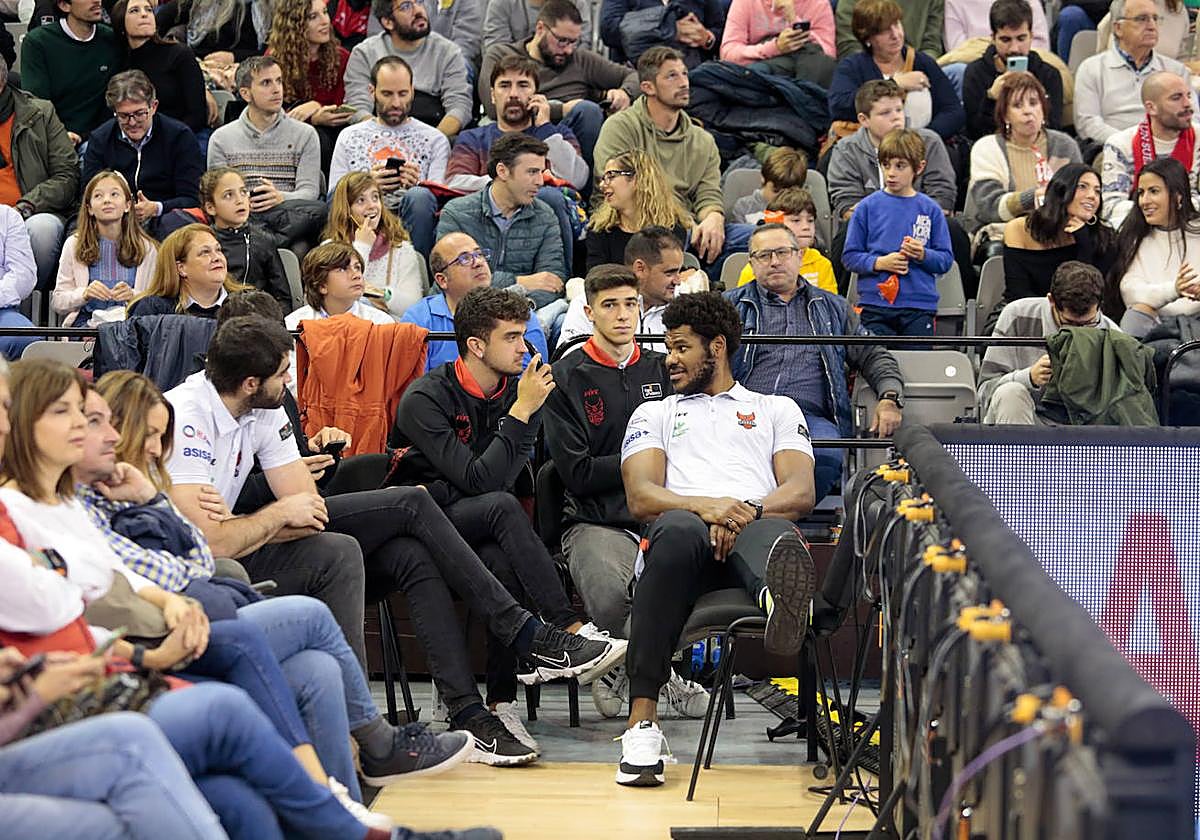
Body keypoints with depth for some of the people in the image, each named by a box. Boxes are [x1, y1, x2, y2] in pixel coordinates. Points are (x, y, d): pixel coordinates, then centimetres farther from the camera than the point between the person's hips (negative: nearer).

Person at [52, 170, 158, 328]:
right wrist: (84, 294, -16)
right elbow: (57, 302, 5)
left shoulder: (147, 248, 6)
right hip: (87, 323, -1)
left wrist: (133, 296, -17)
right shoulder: (74, 244, 5)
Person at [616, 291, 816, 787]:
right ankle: (642, 722, -46)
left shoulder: (778, 410, 30)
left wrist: (748, 511, -12)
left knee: (774, 533, -39)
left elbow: (801, 492, 12)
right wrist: (706, 506, -10)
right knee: (678, 530, -40)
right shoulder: (654, 414, 31)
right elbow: (641, 497, 12)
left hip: (755, 530, 1)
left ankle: (780, 598, -81)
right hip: (687, 526, 0)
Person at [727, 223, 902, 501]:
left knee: (826, 456, -37)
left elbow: (873, 356, 26)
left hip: (812, 417, 1)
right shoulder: (730, 304, 24)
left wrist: (889, 399, 7)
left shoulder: (833, 308, 28)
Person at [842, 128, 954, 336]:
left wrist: (923, 255, -14)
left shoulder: (930, 210, 6)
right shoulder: (868, 207, 4)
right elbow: (850, 256, 2)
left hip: (920, 305, 1)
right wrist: (879, 263, -13)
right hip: (875, 305, -1)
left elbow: (946, 260, 5)